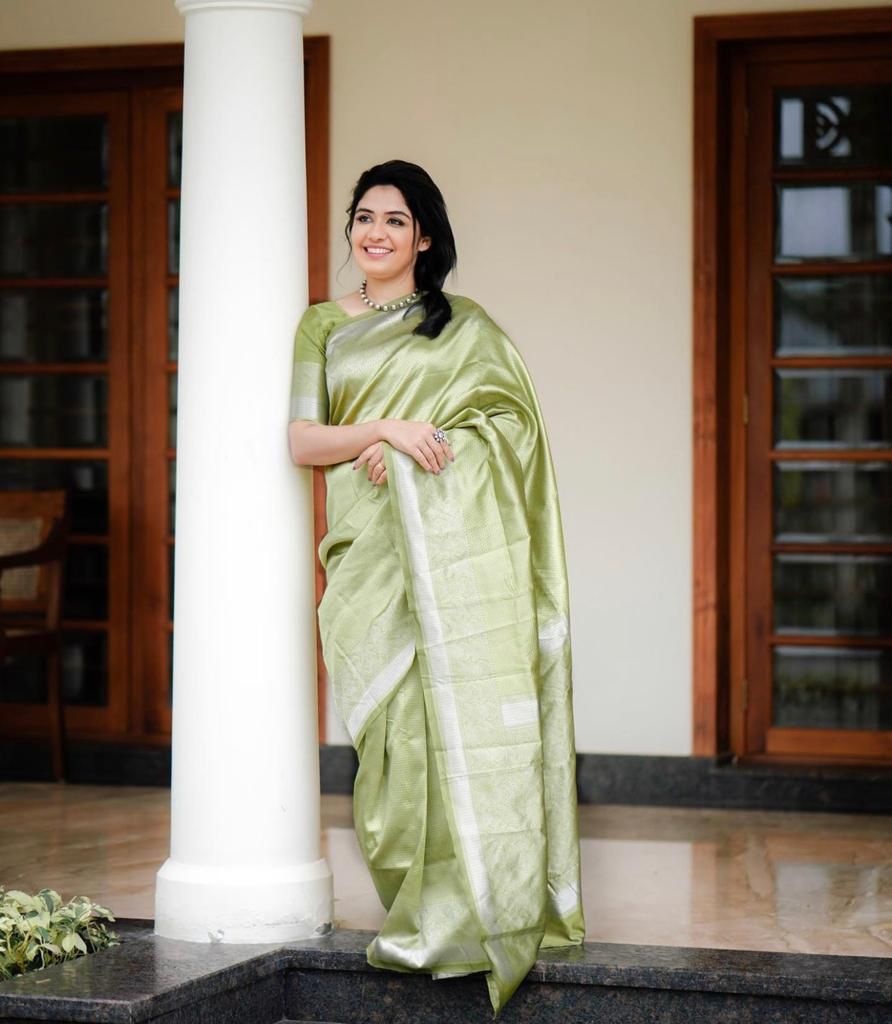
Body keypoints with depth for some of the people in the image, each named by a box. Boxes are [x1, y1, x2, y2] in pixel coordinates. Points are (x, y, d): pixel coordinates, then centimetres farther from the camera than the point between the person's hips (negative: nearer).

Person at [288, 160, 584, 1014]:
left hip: (457, 540, -1)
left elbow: (514, 422, 5)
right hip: (372, 549, 1)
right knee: (395, 718, -8)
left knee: (466, 708, -10)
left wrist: (417, 446, -7)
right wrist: (387, 430, -11)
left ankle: (473, 907, -5)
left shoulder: (465, 326, 15)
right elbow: (301, 439, 6)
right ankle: (419, 903, 0)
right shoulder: (324, 327, 16)